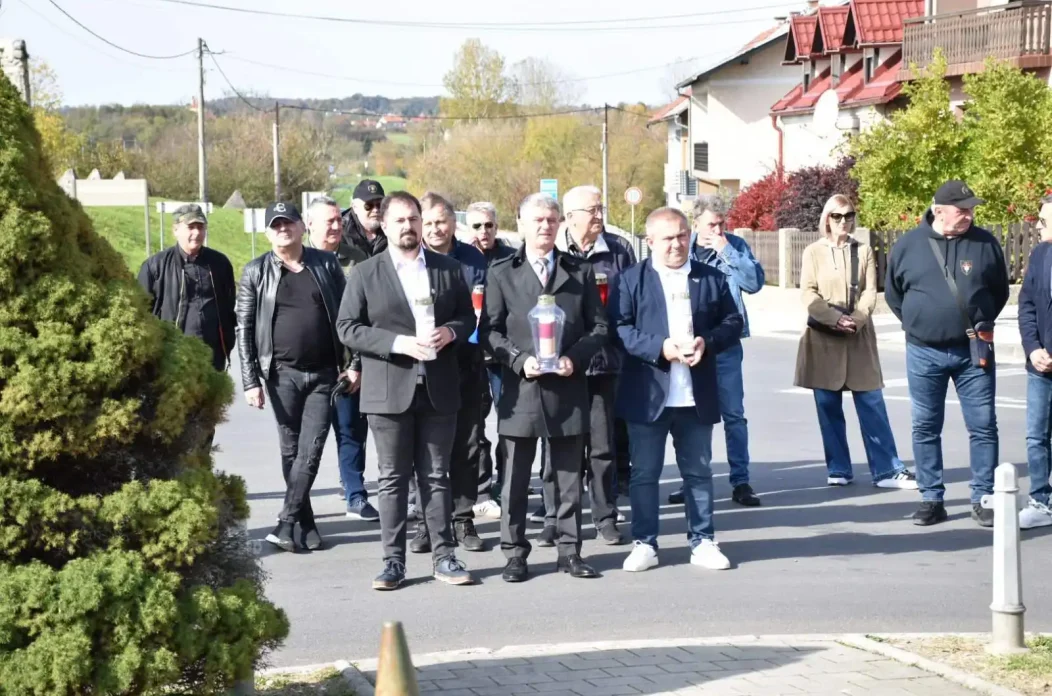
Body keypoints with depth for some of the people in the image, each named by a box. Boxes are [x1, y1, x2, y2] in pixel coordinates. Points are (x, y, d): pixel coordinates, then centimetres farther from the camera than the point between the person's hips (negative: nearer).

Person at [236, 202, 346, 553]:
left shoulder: (326, 264, 5)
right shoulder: (256, 272, 2)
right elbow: (244, 329, 1)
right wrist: (251, 381, -6)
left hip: (323, 373, 0)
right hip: (283, 373, 0)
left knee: (310, 450, -7)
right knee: (291, 451, 5)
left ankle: (286, 522, -3)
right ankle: (307, 523, 14)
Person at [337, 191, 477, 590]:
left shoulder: (448, 269, 9)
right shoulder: (365, 274, 2)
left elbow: (467, 317, 14)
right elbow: (348, 329, -3)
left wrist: (450, 332, -10)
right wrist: (399, 343, -15)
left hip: (438, 389, 2)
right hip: (389, 390, -2)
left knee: (436, 477, 7)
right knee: (393, 479, 3)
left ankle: (443, 557, 12)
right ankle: (393, 561, 8)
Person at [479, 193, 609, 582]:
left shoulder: (580, 273, 10)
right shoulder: (501, 274, 5)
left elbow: (598, 326, 7)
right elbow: (489, 331, 1)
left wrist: (575, 358, -9)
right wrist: (519, 360, -13)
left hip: (569, 388, 1)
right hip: (520, 389, -1)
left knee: (569, 475, 7)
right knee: (516, 479, 3)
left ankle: (569, 551, 15)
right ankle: (515, 552, 11)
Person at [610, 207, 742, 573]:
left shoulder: (712, 278, 9)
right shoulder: (631, 280, 1)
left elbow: (733, 322, 8)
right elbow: (619, 328, -7)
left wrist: (707, 342, -11)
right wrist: (660, 347, -20)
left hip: (697, 395, 2)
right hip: (648, 394, -2)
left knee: (699, 471, 10)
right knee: (644, 472, 4)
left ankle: (703, 541, 19)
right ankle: (644, 543, 13)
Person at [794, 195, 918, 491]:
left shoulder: (864, 251, 9)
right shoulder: (813, 252, 5)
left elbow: (870, 292, 1)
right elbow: (808, 293, -4)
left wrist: (855, 320, -15)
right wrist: (835, 318, -16)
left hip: (859, 337, 1)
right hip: (823, 338, -1)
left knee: (872, 405, -2)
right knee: (828, 406, 2)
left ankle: (887, 470, -1)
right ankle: (838, 469, 11)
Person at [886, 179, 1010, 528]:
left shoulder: (985, 243, -1)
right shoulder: (909, 244, -1)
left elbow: (1000, 290, 12)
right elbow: (893, 292, 12)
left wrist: (982, 322, 9)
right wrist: (918, 323, 10)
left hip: (973, 352, 0)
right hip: (924, 353, 0)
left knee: (983, 426, 0)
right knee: (926, 428, 5)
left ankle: (983, 499, 9)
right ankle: (932, 499, 14)